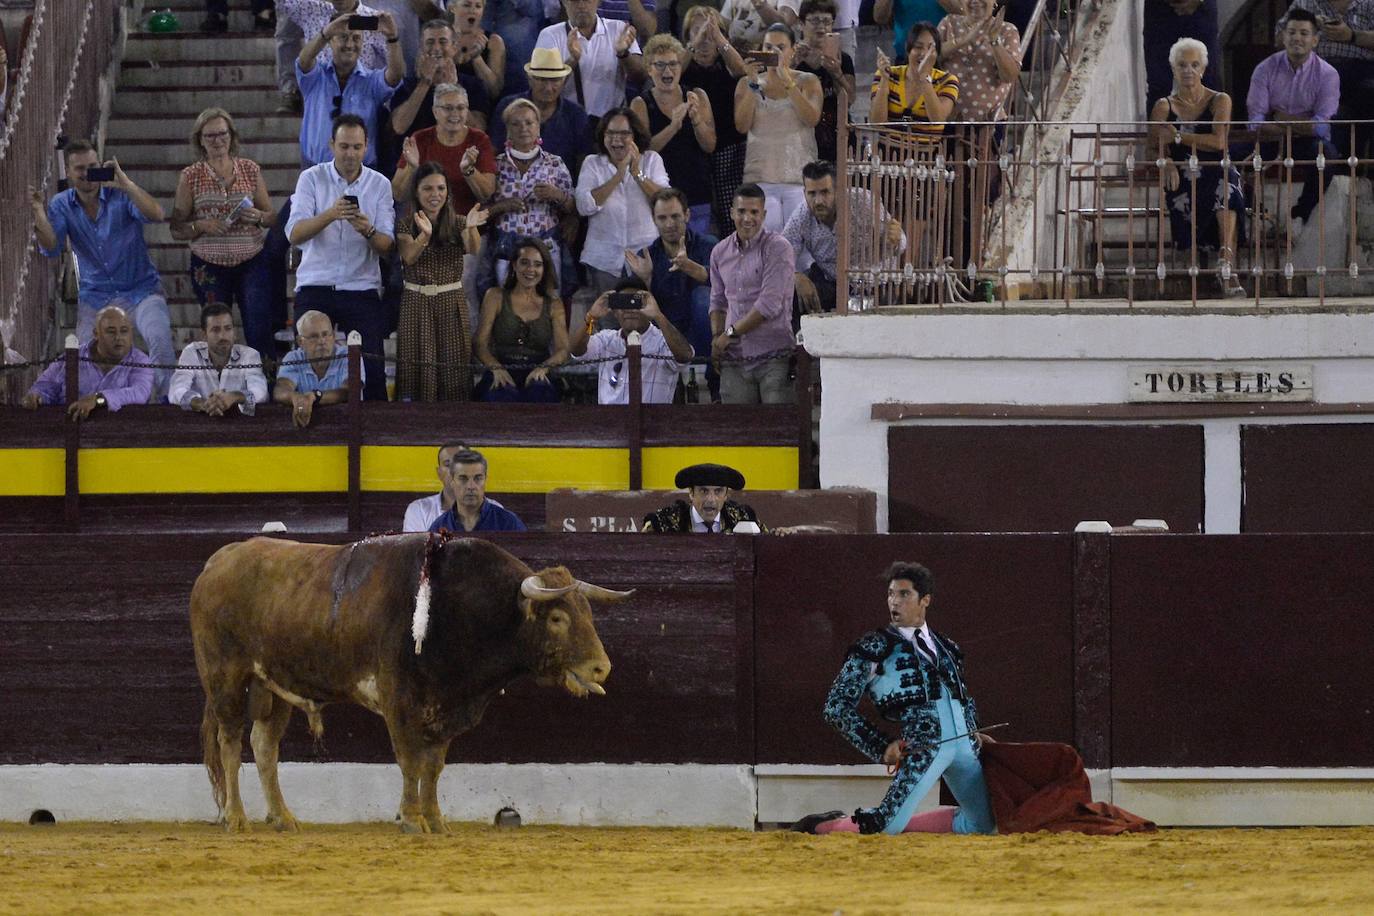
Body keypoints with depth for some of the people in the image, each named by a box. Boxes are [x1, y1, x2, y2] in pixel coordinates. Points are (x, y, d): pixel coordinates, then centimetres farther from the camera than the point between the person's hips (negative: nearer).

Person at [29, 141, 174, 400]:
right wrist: (39, 213, -27)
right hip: (95, 297, 3)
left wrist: (125, 183, -37)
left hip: (140, 291, -3)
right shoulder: (62, 205, 2)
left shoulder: (121, 196, -9)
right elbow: (51, 248, -9)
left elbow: (156, 215, -26)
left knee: (160, 339, -27)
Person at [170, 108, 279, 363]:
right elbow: (177, 229, 4)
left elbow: (272, 218, 13)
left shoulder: (250, 170, 7)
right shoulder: (190, 176, 4)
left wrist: (258, 217, -10)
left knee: (260, 334, -10)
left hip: (252, 263, 0)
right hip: (209, 265, 0)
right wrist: (202, 225, -15)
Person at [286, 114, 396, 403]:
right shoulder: (312, 179, 1)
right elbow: (294, 234, -11)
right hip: (315, 289, -1)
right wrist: (330, 215, -28)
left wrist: (368, 231, -25)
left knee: (371, 367, -7)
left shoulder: (379, 185, 6)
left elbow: (386, 245, -2)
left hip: (362, 289, 1)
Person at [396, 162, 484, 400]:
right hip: (416, 302, -1)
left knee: (452, 367, -2)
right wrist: (424, 235, -37)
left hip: (451, 302, 1)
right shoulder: (406, 225, 2)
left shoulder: (457, 223, 5)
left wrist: (471, 228, -39)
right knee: (419, 369, -4)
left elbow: (473, 249, -16)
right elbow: (409, 257, -17)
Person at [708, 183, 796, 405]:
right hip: (735, 360, 5)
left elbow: (770, 305, -11)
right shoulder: (720, 253, 13)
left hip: (774, 355, -5)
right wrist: (717, 337, 4)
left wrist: (730, 333, -7)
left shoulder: (778, 249, -5)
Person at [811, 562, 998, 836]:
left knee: (985, 824, 7)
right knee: (886, 827, -17)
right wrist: (882, 747, -7)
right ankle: (815, 829, 12)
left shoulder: (944, 646, 22)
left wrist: (974, 733, 13)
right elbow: (836, 707, 2)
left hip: (964, 744, 6)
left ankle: (906, 824, 23)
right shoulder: (874, 647, 5)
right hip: (923, 746, -6)